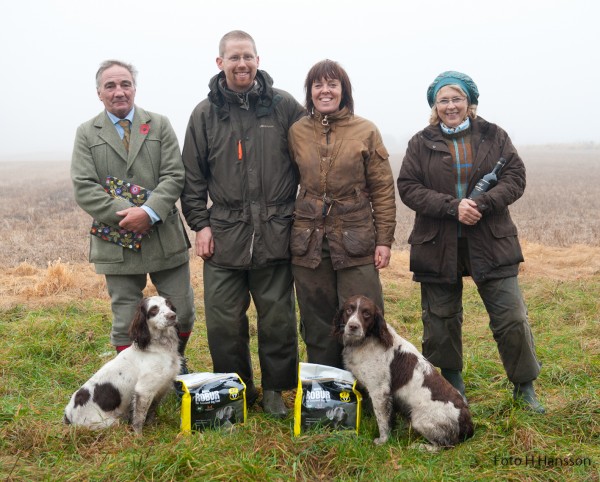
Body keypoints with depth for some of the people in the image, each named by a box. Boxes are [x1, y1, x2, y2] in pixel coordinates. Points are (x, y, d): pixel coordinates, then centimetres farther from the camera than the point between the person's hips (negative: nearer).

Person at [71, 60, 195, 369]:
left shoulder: (160, 125, 7)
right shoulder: (86, 134, 6)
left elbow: (174, 176, -2)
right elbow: (84, 188, -4)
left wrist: (149, 212, -18)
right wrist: (124, 215, -15)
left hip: (164, 237, 1)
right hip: (117, 243, -1)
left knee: (182, 314, 9)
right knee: (125, 323, 5)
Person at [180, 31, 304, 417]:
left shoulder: (284, 106, 2)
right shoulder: (205, 114, 5)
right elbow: (193, 176, 9)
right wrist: (200, 223, 2)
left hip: (276, 235, -1)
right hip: (224, 236, 1)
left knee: (277, 319, 7)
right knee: (223, 321, 5)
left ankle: (275, 389, 25)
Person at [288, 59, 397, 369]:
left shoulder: (366, 131, 2)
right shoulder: (297, 132, 7)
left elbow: (383, 189, 1)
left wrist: (384, 240, -3)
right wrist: (287, 226, 7)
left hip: (356, 240, -2)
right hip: (309, 242, 2)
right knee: (318, 325, 8)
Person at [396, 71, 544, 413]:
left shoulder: (494, 136, 5)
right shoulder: (421, 143, 4)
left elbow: (515, 178, -1)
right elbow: (408, 188, -5)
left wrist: (481, 204, -18)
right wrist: (452, 207, -17)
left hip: (491, 243, 0)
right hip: (438, 247, 1)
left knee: (512, 317, 1)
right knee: (441, 320, 9)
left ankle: (525, 387, 19)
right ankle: (453, 386, 28)